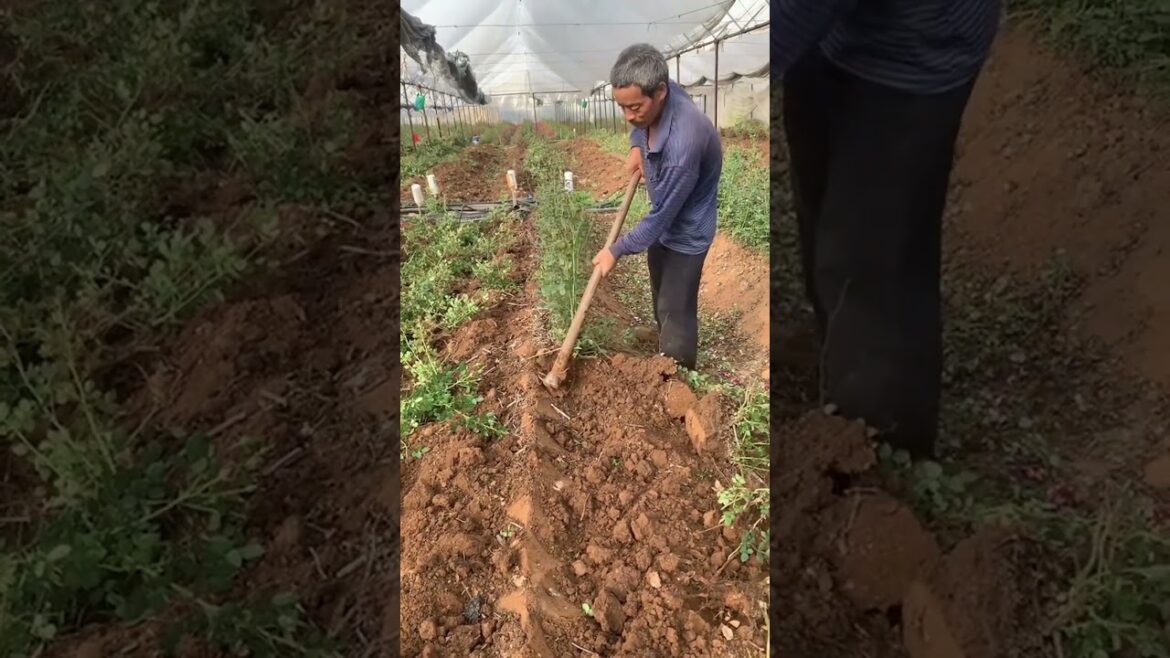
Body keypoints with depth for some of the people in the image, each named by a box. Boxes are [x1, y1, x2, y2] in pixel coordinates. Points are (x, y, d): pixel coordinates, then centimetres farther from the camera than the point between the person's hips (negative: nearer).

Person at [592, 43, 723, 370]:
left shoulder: (682, 144, -42)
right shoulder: (654, 99, -17)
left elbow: (661, 216, -31)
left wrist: (617, 250, -20)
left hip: (686, 231, -9)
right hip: (663, 219, 9)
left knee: (676, 310, 3)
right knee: (661, 298, 26)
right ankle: (665, 361, 49)